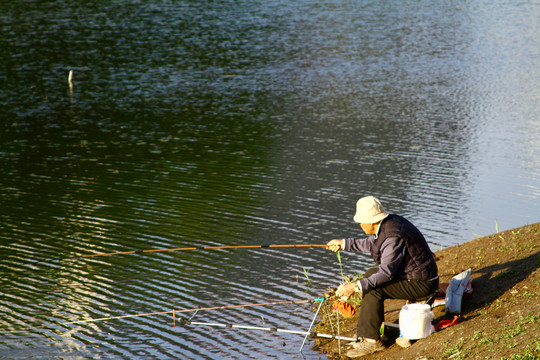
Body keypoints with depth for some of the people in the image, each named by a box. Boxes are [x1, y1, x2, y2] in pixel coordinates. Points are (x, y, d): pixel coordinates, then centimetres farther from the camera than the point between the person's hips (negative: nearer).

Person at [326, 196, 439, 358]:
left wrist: (356, 286, -31)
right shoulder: (388, 222, 2)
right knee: (370, 274, 16)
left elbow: (386, 273, -29)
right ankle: (368, 329, 12)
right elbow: (372, 244, 21)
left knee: (374, 288, -20)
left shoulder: (393, 237, -28)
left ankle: (371, 340, -13)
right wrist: (344, 243, 22)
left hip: (420, 283, -11)